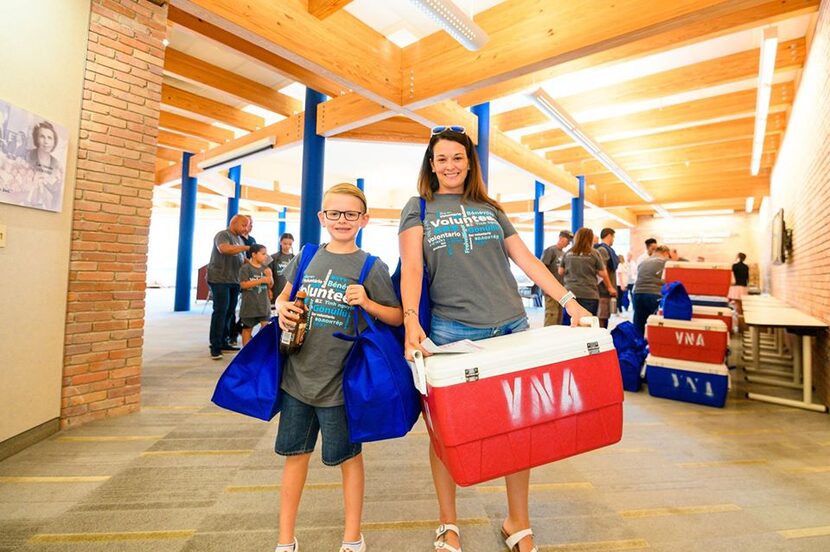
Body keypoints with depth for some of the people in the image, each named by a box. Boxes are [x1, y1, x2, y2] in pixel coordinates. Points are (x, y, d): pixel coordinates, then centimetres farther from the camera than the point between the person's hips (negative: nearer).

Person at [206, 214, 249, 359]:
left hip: (234, 281, 8)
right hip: (219, 279, -8)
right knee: (220, 311, -8)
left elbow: (241, 260, 21)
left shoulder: (239, 239, 19)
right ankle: (215, 347, -3)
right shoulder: (223, 235, -6)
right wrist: (247, 247, -23)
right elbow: (224, 249, -27)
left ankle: (223, 342, 17)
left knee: (230, 312, 8)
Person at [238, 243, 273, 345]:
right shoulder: (245, 268, -9)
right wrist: (261, 280, -22)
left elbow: (270, 286, 10)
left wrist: (270, 276, -12)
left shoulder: (265, 268, 6)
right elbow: (243, 284, -17)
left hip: (263, 303, 4)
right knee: (247, 328, 10)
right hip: (249, 304, -4)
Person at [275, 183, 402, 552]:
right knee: (294, 453, 17)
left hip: (340, 380, -4)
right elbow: (283, 296, 16)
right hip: (298, 374, 4)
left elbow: (397, 317, -5)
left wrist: (366, 303, -21)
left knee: (348, 456, 13)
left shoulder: (372, 267, -9)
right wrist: (282, 309, -5)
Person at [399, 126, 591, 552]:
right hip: (452, 333, -3)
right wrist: (410, 320, -21)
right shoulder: (419, 208, 8)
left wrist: (569, 301, 5)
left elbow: (527, 260, 13)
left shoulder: (490, 209, 17)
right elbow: (411, 268, -6)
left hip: (512, 328, 3)